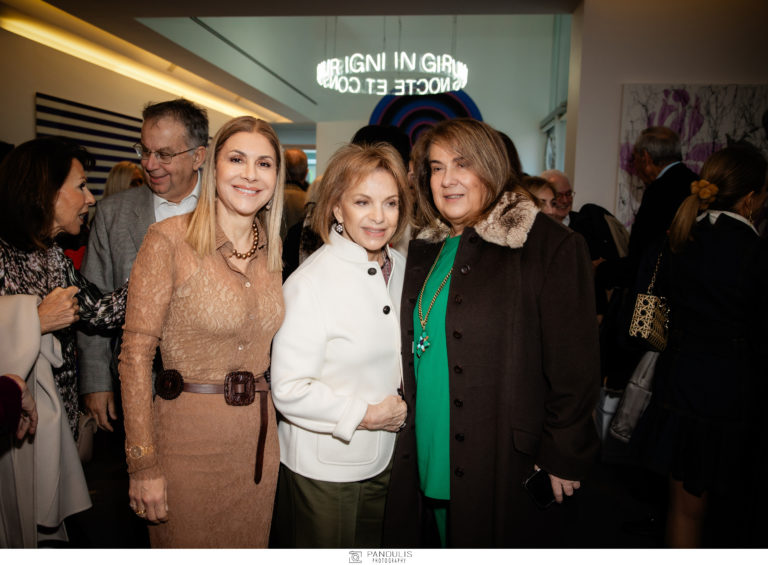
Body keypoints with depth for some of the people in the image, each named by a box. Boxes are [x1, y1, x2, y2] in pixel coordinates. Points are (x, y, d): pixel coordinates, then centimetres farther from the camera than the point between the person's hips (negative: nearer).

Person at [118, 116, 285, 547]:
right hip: (189, 435, -5)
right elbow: (136, 353, -13)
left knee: (250, 544, 21)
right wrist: (143, 464, -13)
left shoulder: (271, 247, 3)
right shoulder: (169, 240, -13)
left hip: (260, 435, 5)